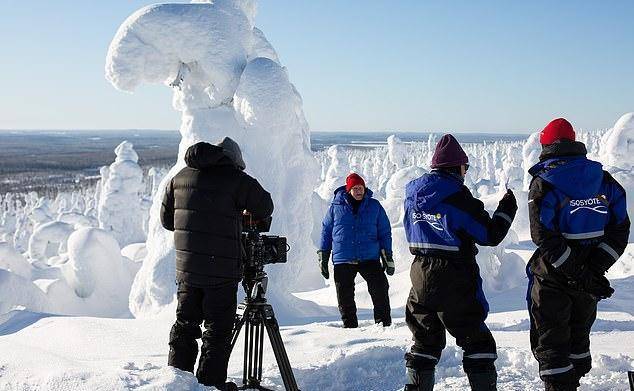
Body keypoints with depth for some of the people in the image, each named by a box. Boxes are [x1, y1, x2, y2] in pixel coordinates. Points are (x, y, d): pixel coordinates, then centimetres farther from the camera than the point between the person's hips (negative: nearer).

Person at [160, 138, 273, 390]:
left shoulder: (180, 177, 10)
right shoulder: (236, 179, -7)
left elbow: (166, 219, 16)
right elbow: (265, 208, 2)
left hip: (186, 268, 6)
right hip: (221, 271, -5)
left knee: (185, 323, 16)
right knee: (218, 329, 3)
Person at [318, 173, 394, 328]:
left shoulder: (374, 206, 6)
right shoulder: (336, 207, 4)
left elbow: (385, 232, 11)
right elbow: (326, 231, 11)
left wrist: (388, 257, 6)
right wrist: (323, 258, 9)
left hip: (370, 258, 0)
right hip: (343, 261, 1)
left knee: (380, 291, -11)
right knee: (345, 297, 5)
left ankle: (384, 323, -1)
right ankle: (349, 326, 18)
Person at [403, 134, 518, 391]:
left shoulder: (413, 194, 5)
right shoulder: (458, 196, -15)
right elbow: (491, 235, -11)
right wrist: (507, 208, 5)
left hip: (421, 277, 6)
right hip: (454, 280, -6)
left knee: (425, 340, 18)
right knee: (476, 340, 6)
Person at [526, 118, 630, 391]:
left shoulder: (543, 184, -12)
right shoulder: (604, 180, 4)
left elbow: (545, 238, -20)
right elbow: (620, 228, 0)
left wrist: (581, 274, -19)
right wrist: (594, 269, -8)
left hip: (552, 279, -5)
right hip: (589, 279, 5)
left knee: (550, 343, 4)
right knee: (578, 335, 22)